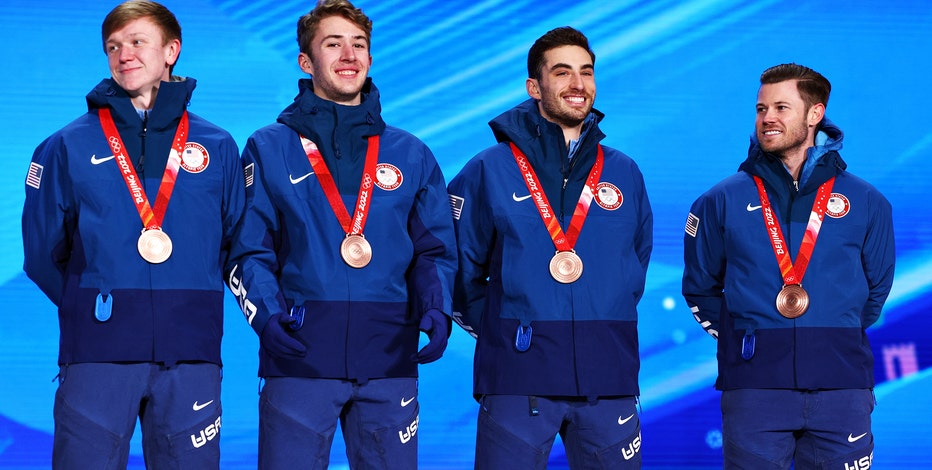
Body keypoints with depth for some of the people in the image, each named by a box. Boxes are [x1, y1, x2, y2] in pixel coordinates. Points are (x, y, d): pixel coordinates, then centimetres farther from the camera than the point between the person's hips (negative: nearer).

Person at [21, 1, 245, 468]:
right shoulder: (69, 147, 7)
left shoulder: (217, 148, 10)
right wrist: (87, 309, 8)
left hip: (189, 358, 1)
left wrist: (195, 308, 10)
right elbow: (42, 254, 10)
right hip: (97, 356, -1)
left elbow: (238, 242, 15)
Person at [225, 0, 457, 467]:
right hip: (299, 356, -2)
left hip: (390, 360, 2)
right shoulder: (269, 149, 8)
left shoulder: (412, 155, 15)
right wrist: (267, 314, -14)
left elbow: (435, 249, 13)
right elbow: (249, 250, 4)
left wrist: (436, 309, -5)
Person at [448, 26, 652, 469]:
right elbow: (460, 269, 5)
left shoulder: (625, 174, 12)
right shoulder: (489, 170, 2)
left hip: (608, 378, 3)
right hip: (519, 375, -3)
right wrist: (492, 328, 6)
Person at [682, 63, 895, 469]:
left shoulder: (866, 203, 8)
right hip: (753, 385, -1)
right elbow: (699, 288, 13)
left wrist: (839, 340, 13)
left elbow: (877, 288, 17)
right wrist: (739, 340, 7)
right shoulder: (723, 201, 7)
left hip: (840, 386, 1)